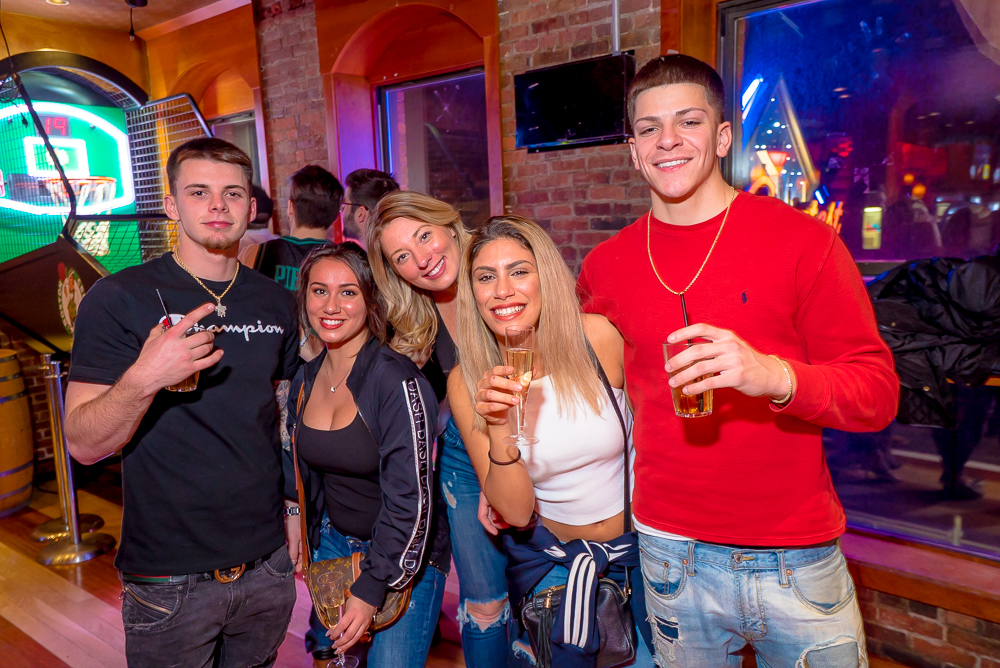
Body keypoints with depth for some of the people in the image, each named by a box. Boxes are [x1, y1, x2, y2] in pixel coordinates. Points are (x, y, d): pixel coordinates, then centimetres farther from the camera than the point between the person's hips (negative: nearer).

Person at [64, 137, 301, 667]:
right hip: (169, 579, -4)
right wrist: (143, 379, -31)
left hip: (267, 563, 4)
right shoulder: (119, 299, -11)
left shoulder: (276, 302, 2)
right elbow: (84, 444, -13)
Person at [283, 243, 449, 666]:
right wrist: (297, 530, 15)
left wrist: (370, 592, -19)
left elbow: (410, 502, -22)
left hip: (404, 555, -6)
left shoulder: (397, 381, -24)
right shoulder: (306, 378, -3)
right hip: (333, 542, 6)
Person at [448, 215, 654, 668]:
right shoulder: (467, 384, -16)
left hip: (635, 544, 1)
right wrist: (498, 430, -32)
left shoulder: (599, 337, -19)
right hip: (547, 558, 0)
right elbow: (516, 512, -16)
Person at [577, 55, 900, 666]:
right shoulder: (607, 264, 0)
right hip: (671, 556, 2)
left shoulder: (803, 241, -8)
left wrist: (775, 376, -29)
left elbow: (879, 392, -9)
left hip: (798, 559, -1)